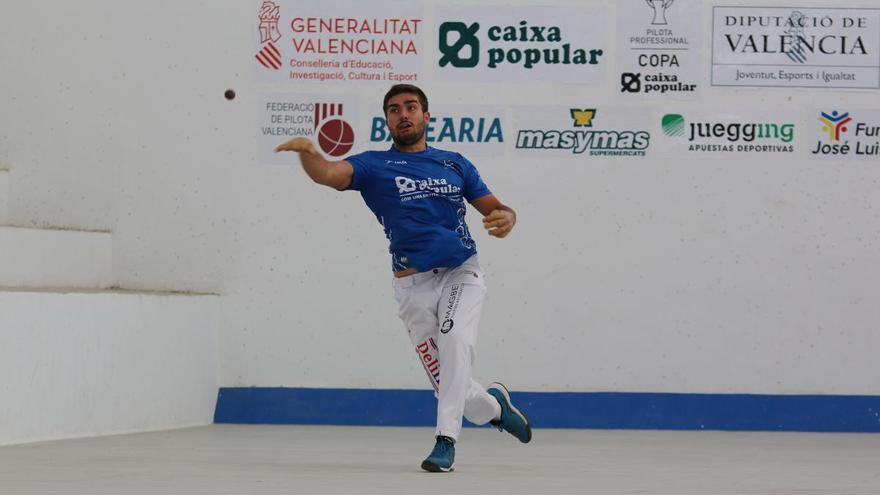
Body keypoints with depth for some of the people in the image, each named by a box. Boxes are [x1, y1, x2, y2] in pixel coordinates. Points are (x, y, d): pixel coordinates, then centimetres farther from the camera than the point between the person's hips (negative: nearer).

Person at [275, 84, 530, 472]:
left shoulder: (455, 164, 12)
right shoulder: (373, 166, 3)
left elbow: (494, 207, 12)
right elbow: (328, 173, -16)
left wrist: (505, 218, -14)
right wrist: (307, 152, -39)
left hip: (461, 274, 0)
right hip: (413, 285, 0)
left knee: (456, 340, -28)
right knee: (447, 383, 3)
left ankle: (446, 439, -23)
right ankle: (494, 407, 35)